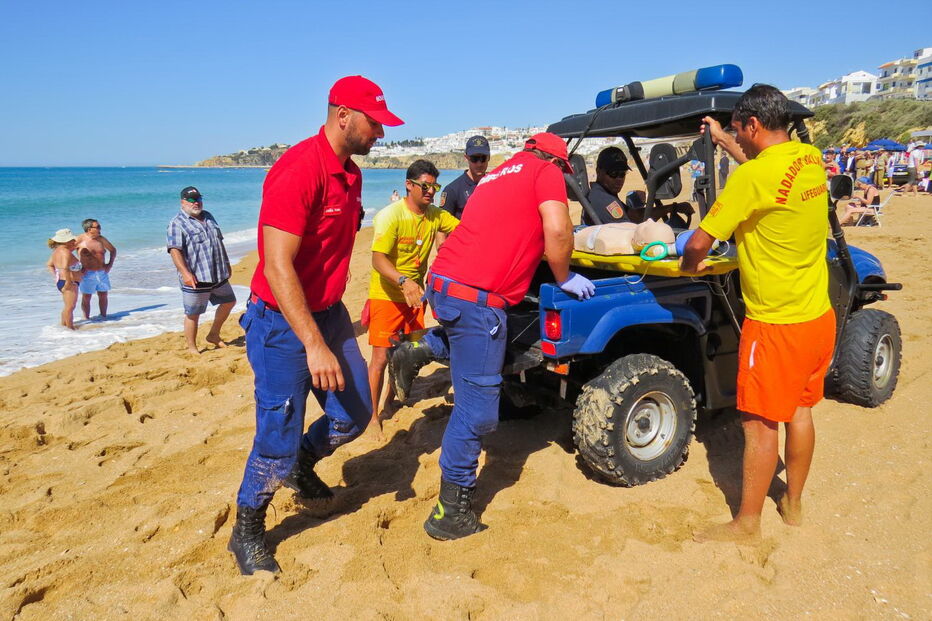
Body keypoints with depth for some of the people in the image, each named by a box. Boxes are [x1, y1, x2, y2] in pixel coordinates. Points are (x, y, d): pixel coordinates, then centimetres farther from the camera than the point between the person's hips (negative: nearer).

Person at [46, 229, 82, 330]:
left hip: (60, 281, 11)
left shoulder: (57, 251, 13)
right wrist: (68, 281, -27)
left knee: (68, 306, 22)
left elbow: (49, 264, 24)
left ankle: (63, 326, 32)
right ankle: (70, 328, -2)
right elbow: (65, 268, -33)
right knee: (70, 307, -5)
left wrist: (56, 276, 20)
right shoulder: (65, 252, -19)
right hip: (70, 283, -11)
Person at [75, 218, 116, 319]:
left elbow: (113, 250, 18)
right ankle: (86, 319, 11)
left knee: (104, 296, 13)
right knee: (86, 298, 2)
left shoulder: (101, 239, 5)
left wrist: (110, 264, 6)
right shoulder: (80, 239, -10)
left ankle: (103, 317, 27)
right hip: (88, 274, -5)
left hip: (102, 273, 5)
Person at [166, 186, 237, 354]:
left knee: (229, 301, 18)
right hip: (195, 278, -7)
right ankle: (192, 347, 16)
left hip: (218, 276, 8)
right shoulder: (177, 223, -9)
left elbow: (219, 242, 23)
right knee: (193, 314, 2)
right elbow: (174, 250, -18)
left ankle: (213, 335, 32)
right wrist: (185, 273, -28)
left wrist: (226, 263, 22)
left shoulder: (208, 217, 14)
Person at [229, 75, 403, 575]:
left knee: (355, 413, 12)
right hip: (282, 322, -8)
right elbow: (278, 267, -28)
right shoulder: (298, 170, -22)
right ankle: (246, 534, 23)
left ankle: (301, 466, 41)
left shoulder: (351, 175, 7)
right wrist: (314, 345, -30)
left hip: (327, 313, 8)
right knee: (278, 435, 0)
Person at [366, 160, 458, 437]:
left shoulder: (435, 216, -1)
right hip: (387, 296, -6)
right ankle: (373, 415, 5)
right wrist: (403, 281, -43)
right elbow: (378, 260, -29)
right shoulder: (390, 216, -20)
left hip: (415, 296, 6)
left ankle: (390, 401, 35)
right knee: (381, 357, -7)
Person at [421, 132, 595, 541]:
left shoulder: (500, 174, 27)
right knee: (478, 407, -4)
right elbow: (557, 231, -11)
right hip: (476, 296, -9)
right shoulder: (546, 171, 3)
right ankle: (450, 514, 3)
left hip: (445, 281, 9)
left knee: (474, 397, 23)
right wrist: (565, 279, 4)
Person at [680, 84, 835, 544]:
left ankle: (747, 524, 18)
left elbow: (700, 242, -20)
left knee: (760, 423, 4)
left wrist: (688, 265, 3)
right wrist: (722, 140, 32)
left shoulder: (751, 178, -23)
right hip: (819, 316, 8)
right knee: (799, 410, 19)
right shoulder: (812, 159, 2)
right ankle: (793, 504, 36)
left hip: (775, 323, -8)